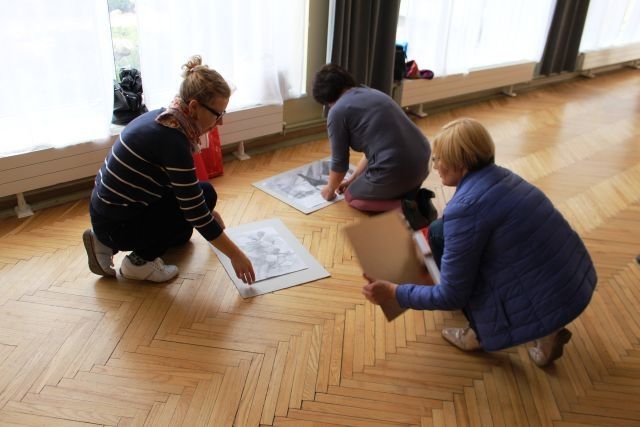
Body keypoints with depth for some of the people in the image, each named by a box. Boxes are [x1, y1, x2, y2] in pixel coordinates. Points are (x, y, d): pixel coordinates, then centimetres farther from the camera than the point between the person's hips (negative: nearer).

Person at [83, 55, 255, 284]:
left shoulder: (163, 117, 0)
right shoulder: (172, 139, -28)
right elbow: (196, 211, -24)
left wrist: (208, 213, 24)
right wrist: (235, 254, -16)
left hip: (108, 208, 9)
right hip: (117, 223, -9)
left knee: (181, 234, 28)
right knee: (205, 193, -7)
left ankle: (107, 243, 17)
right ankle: (139, 261, -1)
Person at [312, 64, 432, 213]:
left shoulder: (337, 111, -4)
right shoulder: (372, 93, 20)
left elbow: (339, 162, 3)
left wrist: (330, 189, 23)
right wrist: (352, 179, 34)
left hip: (396, 171, -8)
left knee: (351, 195, 20)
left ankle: (405, 203, 0)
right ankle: (414, 196, 12)